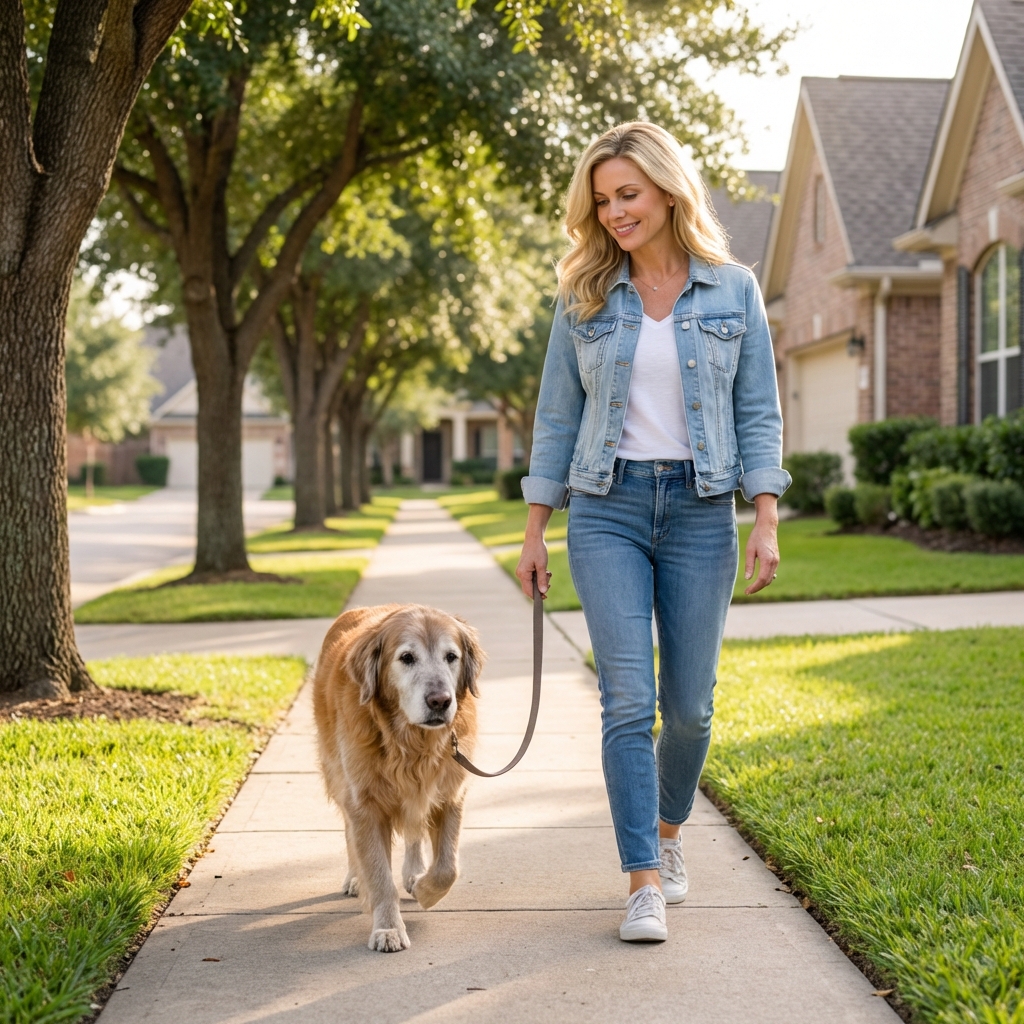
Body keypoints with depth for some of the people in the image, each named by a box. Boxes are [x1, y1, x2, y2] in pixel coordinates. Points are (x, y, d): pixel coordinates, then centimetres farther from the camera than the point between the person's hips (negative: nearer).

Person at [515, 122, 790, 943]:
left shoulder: (733, 290, 3)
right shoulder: (585, 297, 5)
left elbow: (758, 412, 3)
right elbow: (558, 416, 8)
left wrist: (767, 520, -6)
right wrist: (535, 530, 5)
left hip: (700, 511, 0)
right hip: (608, 508, 0)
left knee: (689, 703, 5)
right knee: (628, 699, -9)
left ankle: (667, 834, 32)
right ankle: (645, 885, -5)